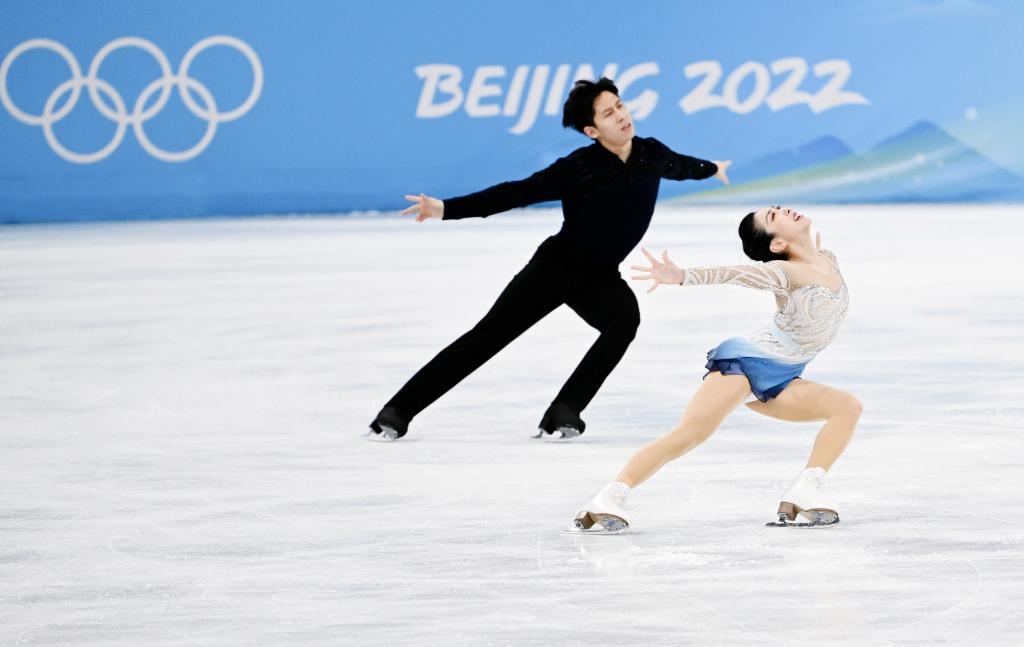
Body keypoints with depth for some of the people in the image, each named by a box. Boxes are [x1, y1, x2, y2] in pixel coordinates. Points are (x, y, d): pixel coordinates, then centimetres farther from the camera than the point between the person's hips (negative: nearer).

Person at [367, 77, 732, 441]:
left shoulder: (651, 155, -5)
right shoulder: (578, 168, -19)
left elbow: (681, 166, 20)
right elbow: (517, 192, -22)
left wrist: (711, 169, 43)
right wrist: (448, 209, -32)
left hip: (601, 277, 3)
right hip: (557, 265, -3)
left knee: (625, 317, -30)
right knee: (488, 336, -7)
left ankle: (563, 414, -26)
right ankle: (397, 413, -2)